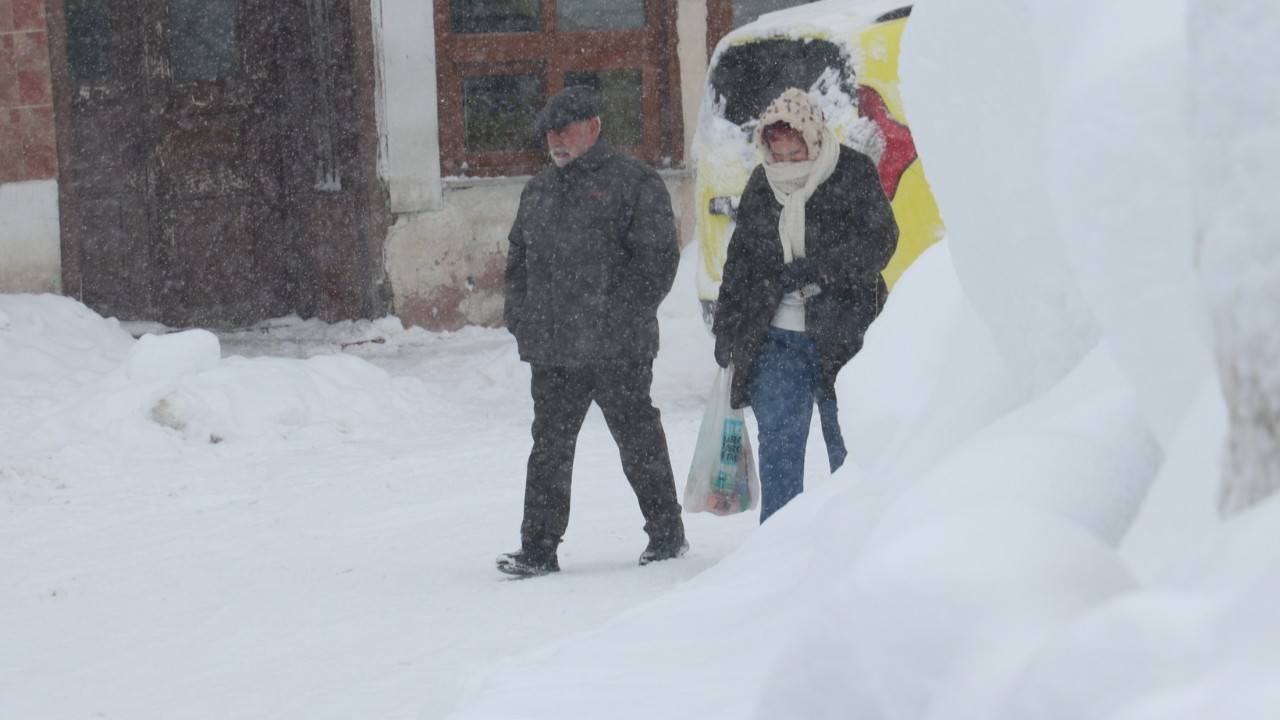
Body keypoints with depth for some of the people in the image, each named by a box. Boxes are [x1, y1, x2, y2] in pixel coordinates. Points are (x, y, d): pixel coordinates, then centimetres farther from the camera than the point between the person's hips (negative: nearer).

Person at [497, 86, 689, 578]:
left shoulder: (632, 182, -3)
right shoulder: (538, 191, 17)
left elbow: (657, 257, -8)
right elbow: (518, 258, 24)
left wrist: (624, 314, -14)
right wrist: (519, 316, 10)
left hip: (618, 349, -6)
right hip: (552, 351, 6)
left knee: (638, 440, 4)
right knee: (549, 446, 4)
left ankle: (666, 534, 17)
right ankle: (538, 547, 5)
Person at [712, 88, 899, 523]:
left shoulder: (854, 174, -4)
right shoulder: (762, 185, 10)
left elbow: (880, 241, -11)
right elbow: (741, 258, 18)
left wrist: (816, 269, -19)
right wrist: (726, 325, 14)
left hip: (841, 334, -4)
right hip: (775, 337, 4)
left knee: (848, 442, 3)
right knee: (778, 444, 1)